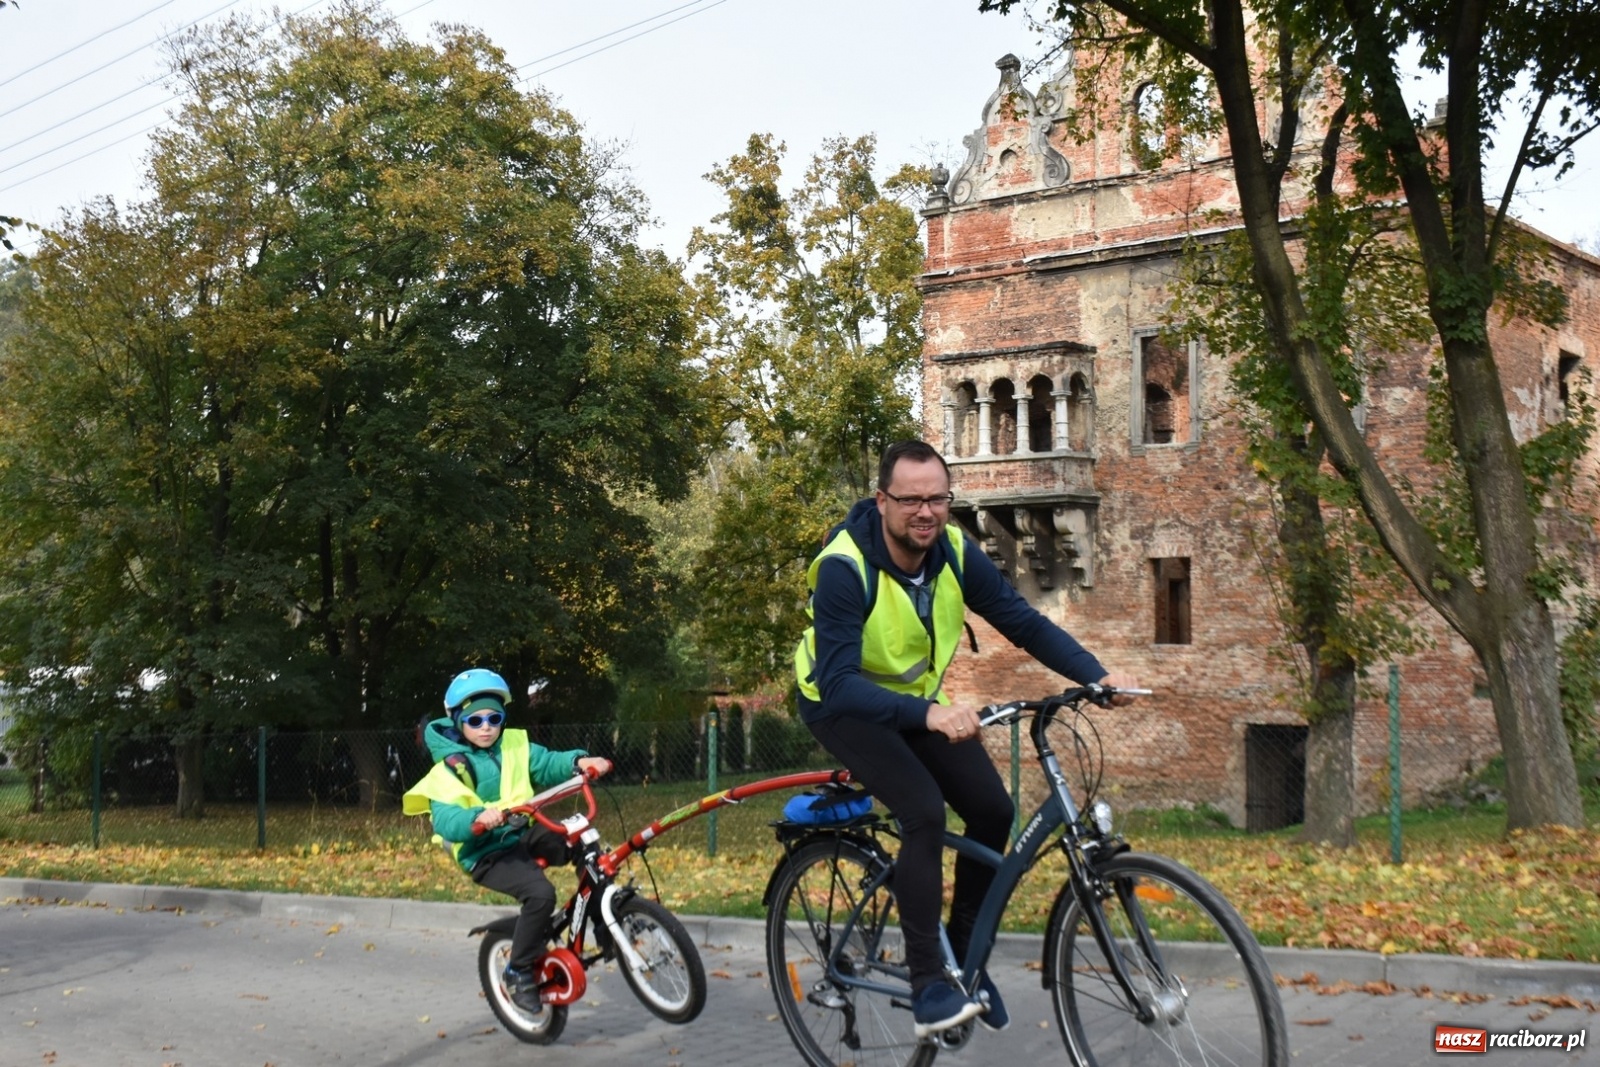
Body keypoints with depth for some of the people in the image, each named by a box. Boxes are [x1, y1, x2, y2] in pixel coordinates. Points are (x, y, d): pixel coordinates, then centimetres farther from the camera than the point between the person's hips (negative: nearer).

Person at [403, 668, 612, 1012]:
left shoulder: (514, 745, 6)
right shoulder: (449, 770, -10)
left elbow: (547, 763, -4)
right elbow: (445, 823, -23)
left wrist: (580, 762, -25)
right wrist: (478, 817, -43)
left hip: (524, 837, 6)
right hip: (486, 854, -5)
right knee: (540, 893, -29)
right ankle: (518, 973, -9)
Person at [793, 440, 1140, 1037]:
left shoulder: (954, 554, -15)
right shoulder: (845, 567, -31)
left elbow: (1023, 621, -14)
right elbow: (839, 682, -39)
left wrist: (1098, 676, -29)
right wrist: (928, 714, -53)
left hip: (916, 700, 6)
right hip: (844, 703, -6)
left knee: (992, 809, -8)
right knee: (924, 811, -26)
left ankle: (964, 952, 13)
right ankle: (928, 984, -16)